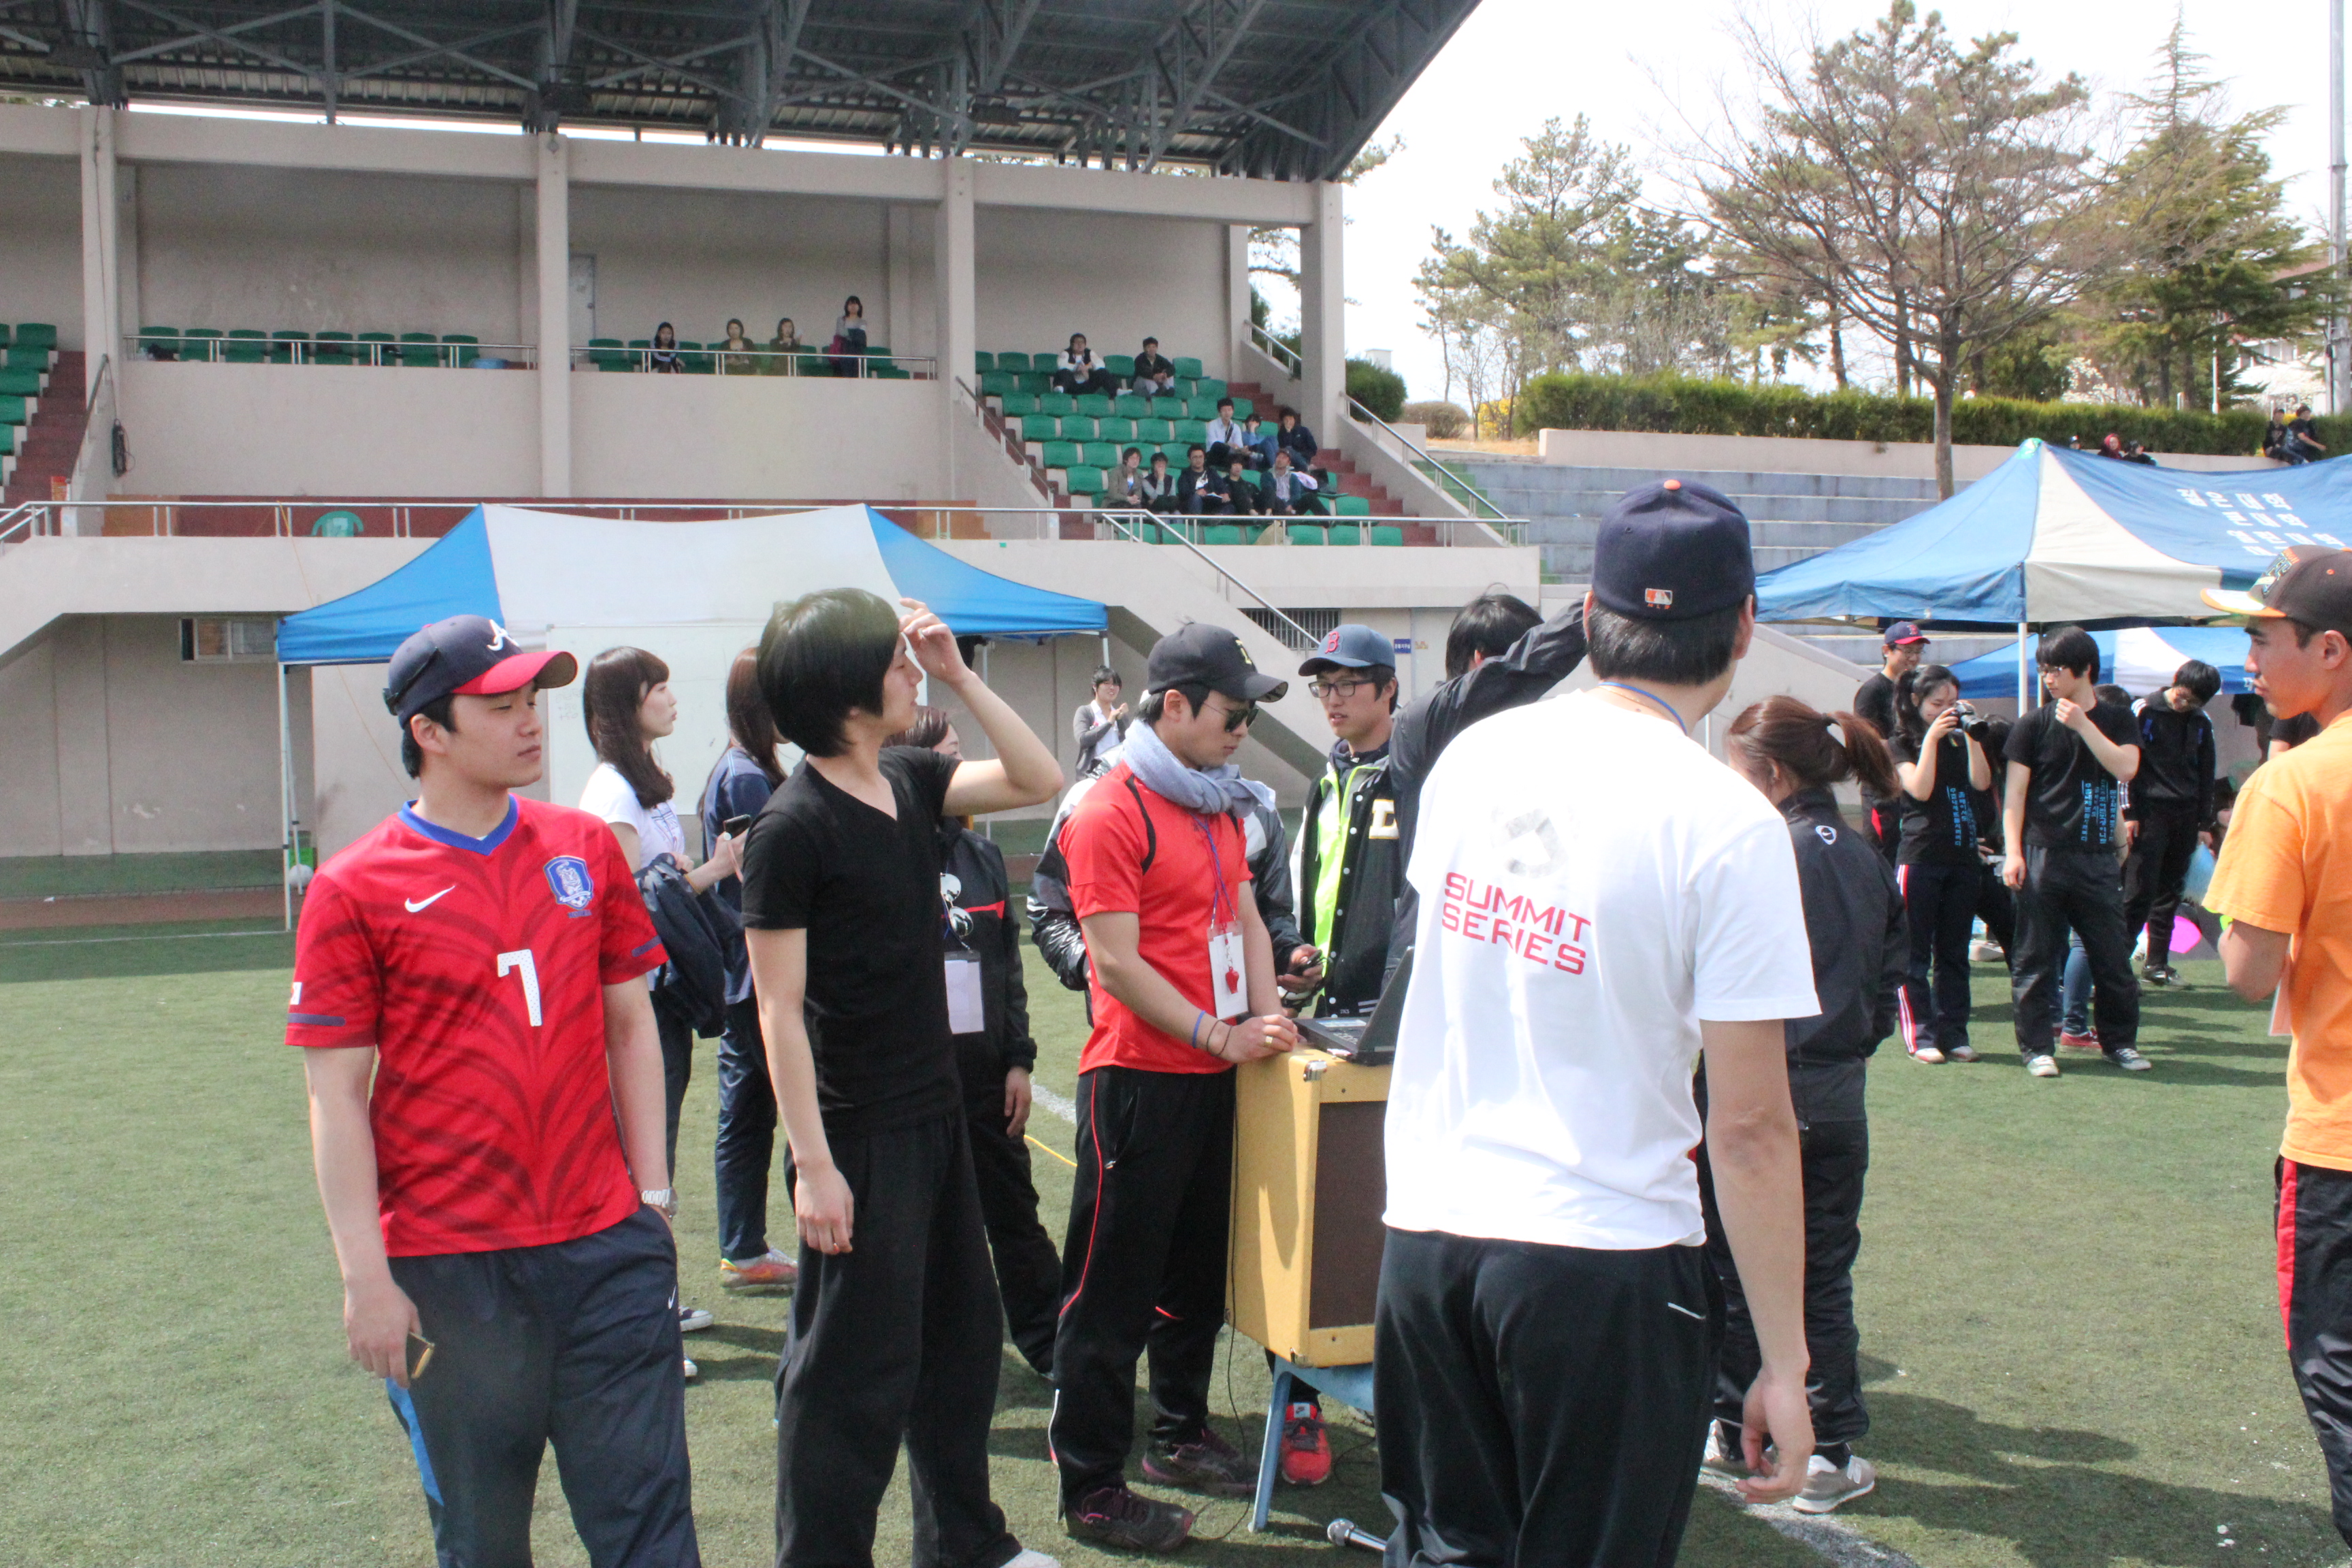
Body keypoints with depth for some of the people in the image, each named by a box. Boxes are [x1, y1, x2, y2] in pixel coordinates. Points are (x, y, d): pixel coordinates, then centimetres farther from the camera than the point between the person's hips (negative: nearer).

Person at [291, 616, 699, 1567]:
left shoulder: (585, 849, 6)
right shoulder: (356, 890, -5)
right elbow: (337, 1097, -5)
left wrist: (651, 1190, 8)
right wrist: (365, 1276, -8)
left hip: (606, 1245, 3)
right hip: (446, 1266, -3)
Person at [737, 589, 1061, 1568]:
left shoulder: (908, 782, 5)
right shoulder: (791, 827, -17)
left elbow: (1038, 781, 9)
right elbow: (779, 1008, -17)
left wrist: (959, 677, -2)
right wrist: (813, 1163, -19)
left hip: (936, 1117, 9)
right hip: (860, 1138, -9)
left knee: (961, 1339, 20)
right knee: (854, 1374, 1)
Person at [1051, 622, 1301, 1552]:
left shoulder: (1217, 805, 13)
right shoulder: (1110, 813, -14)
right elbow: (1117, 961, -18)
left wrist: (1267, 1015, 1)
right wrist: (1219, 1036, -17)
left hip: (1213, 1075, 9)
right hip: (1138, 1080, -9)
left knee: (1199, 1268, 19)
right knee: (1114, 1287, 0)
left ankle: (1180, 1435, 36)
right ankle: (1091, 1488, 10)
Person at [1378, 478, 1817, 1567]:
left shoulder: (1472, 756, 1)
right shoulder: (1726, 824, -14)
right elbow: (1749, 1127, -13)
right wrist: (1783, 1365, -6)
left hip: (1424, 1230, 5)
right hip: (1603, 1263, -5)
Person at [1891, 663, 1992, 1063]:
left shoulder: (1959, 741, 13)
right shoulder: (1902, 744, 0)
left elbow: (1981, 782, -2)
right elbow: (1920, 789, -14)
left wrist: (1970, 734, -9)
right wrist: (1932, 738, -16)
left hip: (1962, 858, 5)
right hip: (1920, 857, -5)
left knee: (1954, 952, 8)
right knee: (1916, 952, -2)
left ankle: (1954, 1033, 13)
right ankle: (1920, 1035, 1)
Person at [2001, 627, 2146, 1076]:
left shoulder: (2116, 720, 9)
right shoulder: (2033, 725, 3)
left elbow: (2126, 768, -9)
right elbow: (2015, 792, 0)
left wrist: (2083, 724, -14)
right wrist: (2012, 852, -9)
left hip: (2097, 857, 2)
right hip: (2043, 855, -1)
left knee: (2113, 954, 6)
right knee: (2035, 957, 0)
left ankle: (2120, 1040, 21)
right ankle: (2036, 1047, 9)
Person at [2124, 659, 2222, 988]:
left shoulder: (2202, 723, 11)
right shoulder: (2144, 712, -3)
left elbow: (2206, 775, 17)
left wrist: (2205, 823, 13)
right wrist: (2128, 813, -9)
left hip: (2185, 818, 5)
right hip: (2149, 814, -5)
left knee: (2170, 893, 8)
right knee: (2139, 892, -10)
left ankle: (2157, 963, 15)